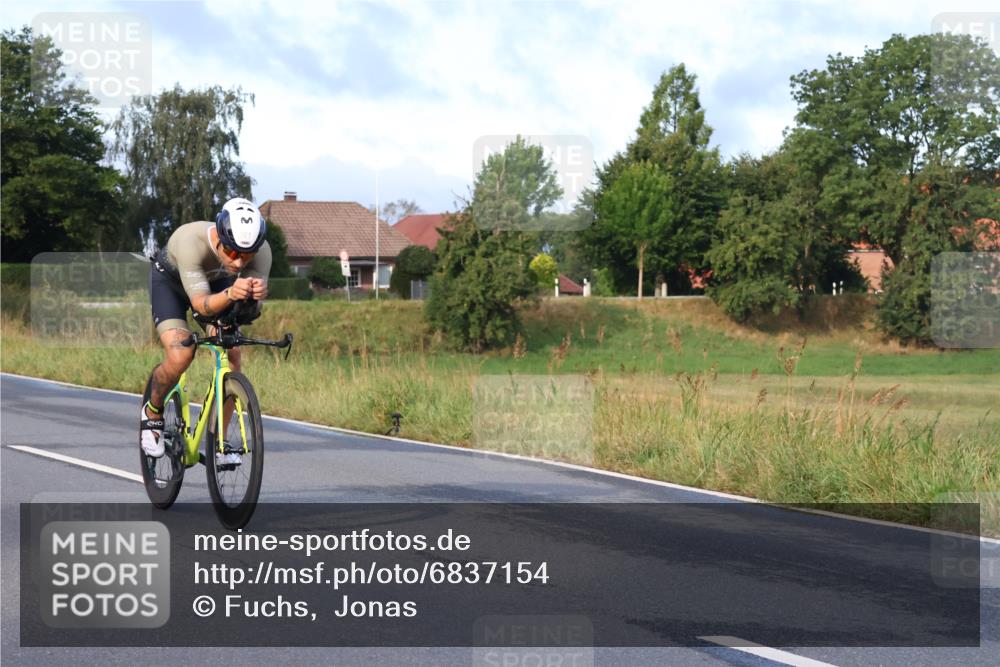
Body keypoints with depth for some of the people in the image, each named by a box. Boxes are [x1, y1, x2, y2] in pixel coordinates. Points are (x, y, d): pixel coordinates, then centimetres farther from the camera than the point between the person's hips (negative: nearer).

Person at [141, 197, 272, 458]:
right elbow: (202, 305, -44)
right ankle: (152, 414, 6)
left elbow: (251, 310, -31)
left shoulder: (261, 252, -31)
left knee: (231, 353, -15)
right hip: (169, 281, -3)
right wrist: (230, 294, -64)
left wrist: (255, 296, -55)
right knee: (180, 356, -24)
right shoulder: (190, 241, -42)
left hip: (216, 282, 4)